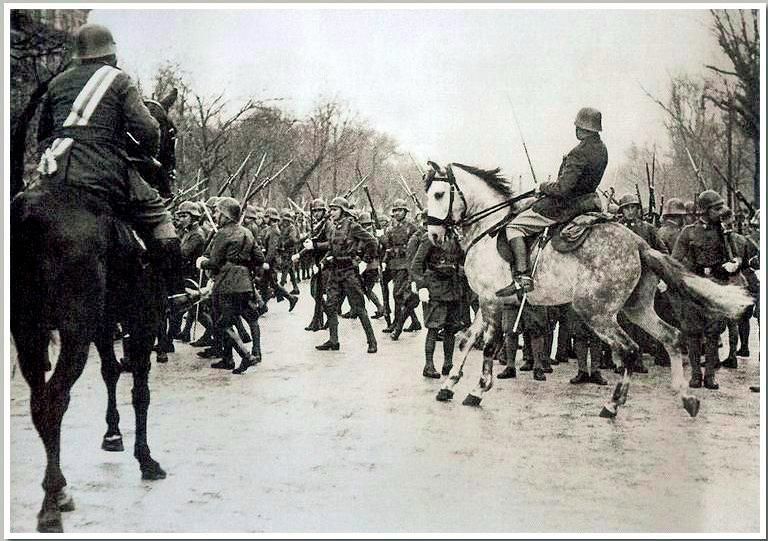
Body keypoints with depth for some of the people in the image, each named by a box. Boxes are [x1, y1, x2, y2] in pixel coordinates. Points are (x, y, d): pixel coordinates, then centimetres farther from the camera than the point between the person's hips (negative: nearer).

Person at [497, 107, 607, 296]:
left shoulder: (579, 153, -24)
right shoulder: (602, 150, 6)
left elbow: (563, 188, -29)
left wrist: (544, 187, -9)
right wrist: (552, 185, 15)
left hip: (564, 206, -10)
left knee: (514, 226, -6)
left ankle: (522, 276, -19)